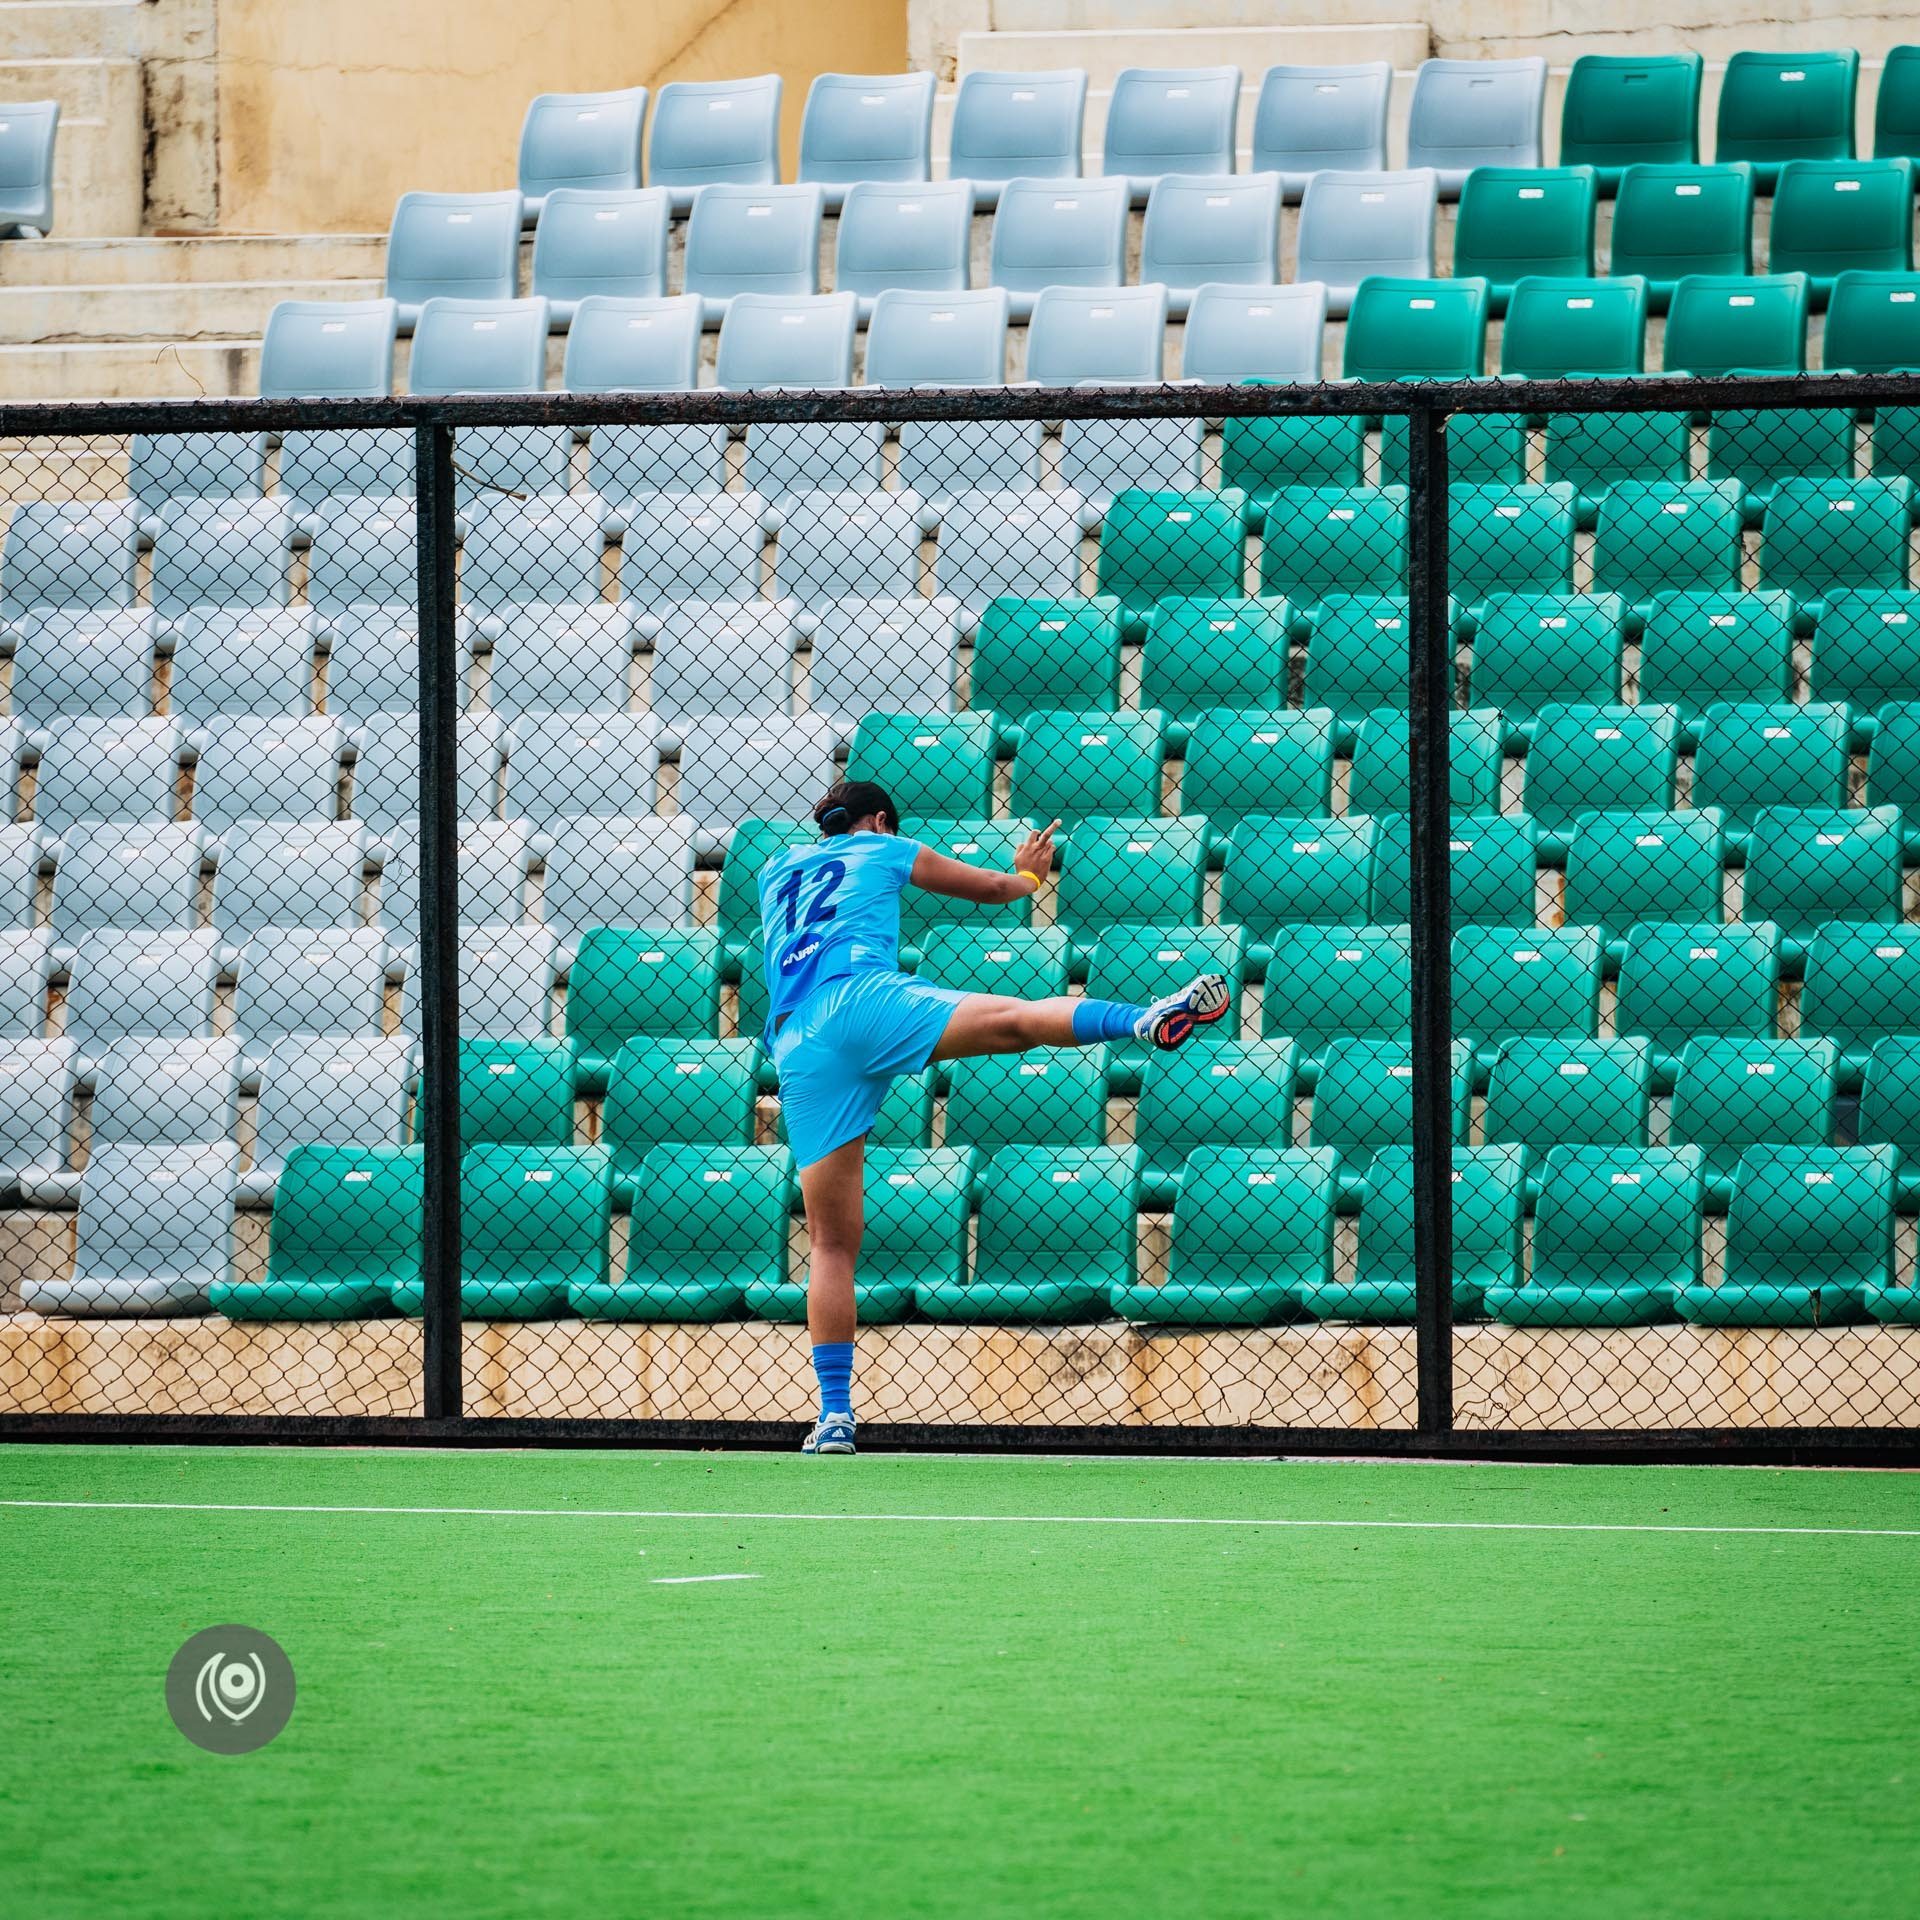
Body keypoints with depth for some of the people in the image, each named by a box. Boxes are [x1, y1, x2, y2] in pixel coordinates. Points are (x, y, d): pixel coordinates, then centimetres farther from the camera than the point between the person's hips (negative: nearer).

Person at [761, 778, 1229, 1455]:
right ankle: (1147, 1018, -50)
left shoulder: (776, 871, 34)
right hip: (863, 998, -4)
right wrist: (1027, 875, 60)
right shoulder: (883, 850, 23)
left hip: (796, 1053, 4)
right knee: (1014, 1019, -23)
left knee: (833, 1245, 6)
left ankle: (835, 1413, 1)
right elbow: (991, 888, 38)